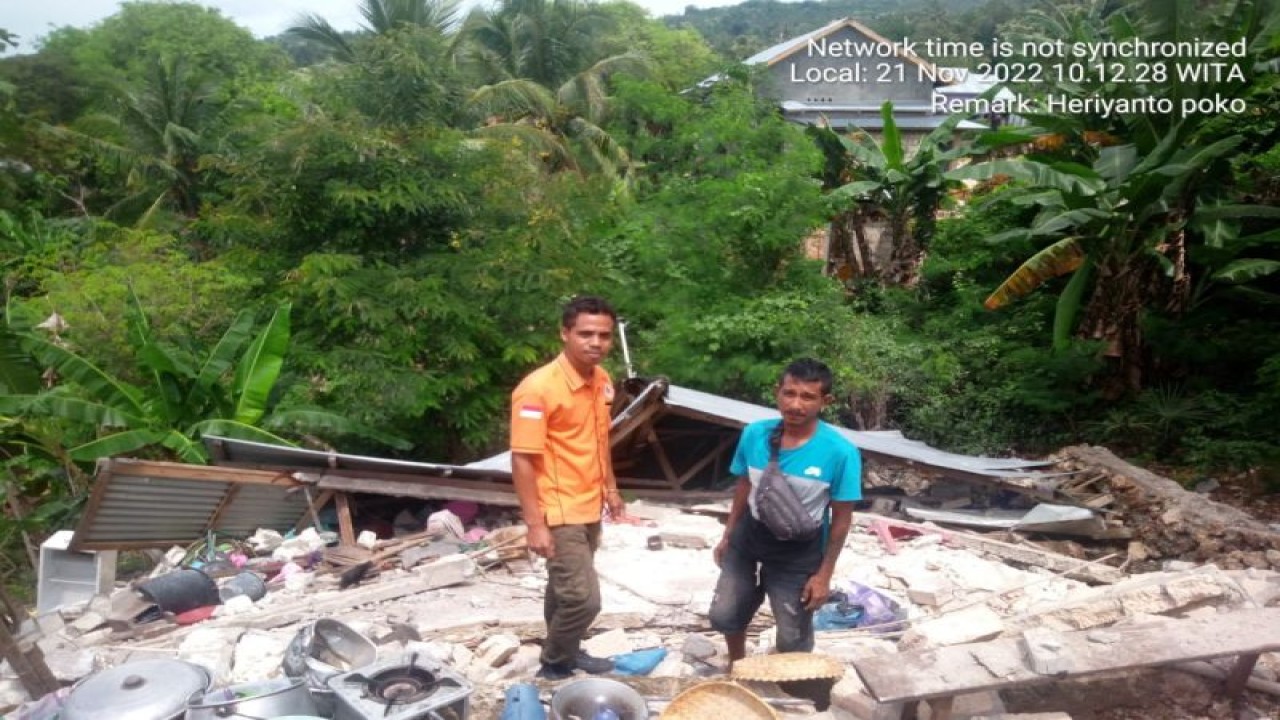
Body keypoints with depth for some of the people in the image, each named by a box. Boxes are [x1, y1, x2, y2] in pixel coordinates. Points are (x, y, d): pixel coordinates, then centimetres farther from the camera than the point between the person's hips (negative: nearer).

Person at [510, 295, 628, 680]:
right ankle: (554, 666, 17)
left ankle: (565, 653, 41)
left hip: (589, 508, 7)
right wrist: (535, 524, -22)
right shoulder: (537, 388, -23)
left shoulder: (602, 380, 2)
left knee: (566, 590, 22)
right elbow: (522, 460, -21)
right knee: (583, 599, -7)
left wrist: (610, 488, 20)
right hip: (559, 514, -7)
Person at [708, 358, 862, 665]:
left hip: (799, 554, -3)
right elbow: (744, 487, 2)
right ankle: (736, 668, 49)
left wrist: (824, 574, -10)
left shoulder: (840, 452, -24)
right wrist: (728, 535, 10)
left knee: (793, 639, 14)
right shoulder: (754, 434, -14)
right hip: (748, 539, 4)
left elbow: (841, 518, -14)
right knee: (724, 616, 19)